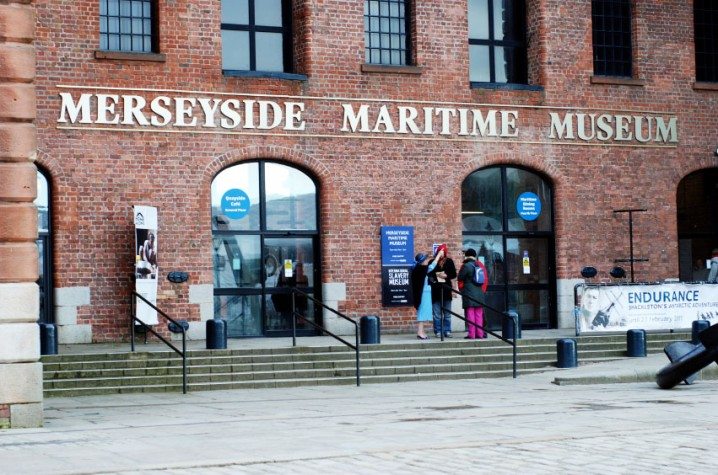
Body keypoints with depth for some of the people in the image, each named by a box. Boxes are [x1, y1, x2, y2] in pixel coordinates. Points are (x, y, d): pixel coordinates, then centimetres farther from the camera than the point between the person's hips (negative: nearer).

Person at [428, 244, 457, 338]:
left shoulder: (449, 262, 6)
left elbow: (454, 274, 5)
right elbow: (428, 274, 2)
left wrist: (446, 275, -11)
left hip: (446, 290, 1)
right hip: (436, 291, -1)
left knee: (447, 314, 5)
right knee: (437, 314, -1)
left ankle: (447, 331, 9)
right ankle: (438, 331, 4)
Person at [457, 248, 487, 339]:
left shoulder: (466, 266, -9)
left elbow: (460, 279, -1)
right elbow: (485, 279, 12)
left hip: (469, 294, -5)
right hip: (480, 293, 5)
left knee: (470, 314, -4)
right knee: (479, 314, 8)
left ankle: (471, 334, -6)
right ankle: (480, 333, 8)